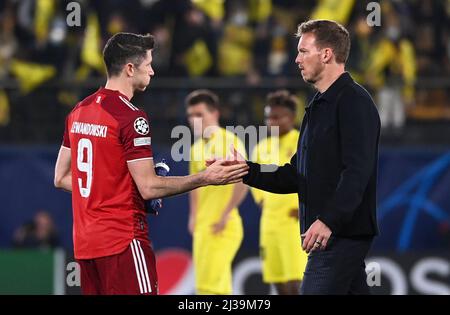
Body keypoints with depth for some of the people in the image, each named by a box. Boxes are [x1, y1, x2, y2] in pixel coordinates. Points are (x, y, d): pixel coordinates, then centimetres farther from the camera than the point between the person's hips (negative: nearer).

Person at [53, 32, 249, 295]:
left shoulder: (79, 112, 11)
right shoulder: (131, 117, -14)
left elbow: (61, 178, 17)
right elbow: (149, 188, -16)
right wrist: (206, 178, -11)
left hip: (84, 243, 8)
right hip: (123, 242, -8)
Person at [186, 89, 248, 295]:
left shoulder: (229, 142, -9)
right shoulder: (196, 148, 15)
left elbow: (243, 182, -19)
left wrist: (225, 216, -20)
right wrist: (193, 217, 18)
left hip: (222, 228, -8)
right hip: (202, 226, 8)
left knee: (209, 286, -14)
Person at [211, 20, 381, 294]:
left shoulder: (354, 102, -10)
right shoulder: (320, 106, 21)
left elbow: (357, 171, -21)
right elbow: (296, 177, 20)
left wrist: (328, 220, -28)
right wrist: (247, 171, 10)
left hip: (342, 233, -10)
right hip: (333, 233, 10)